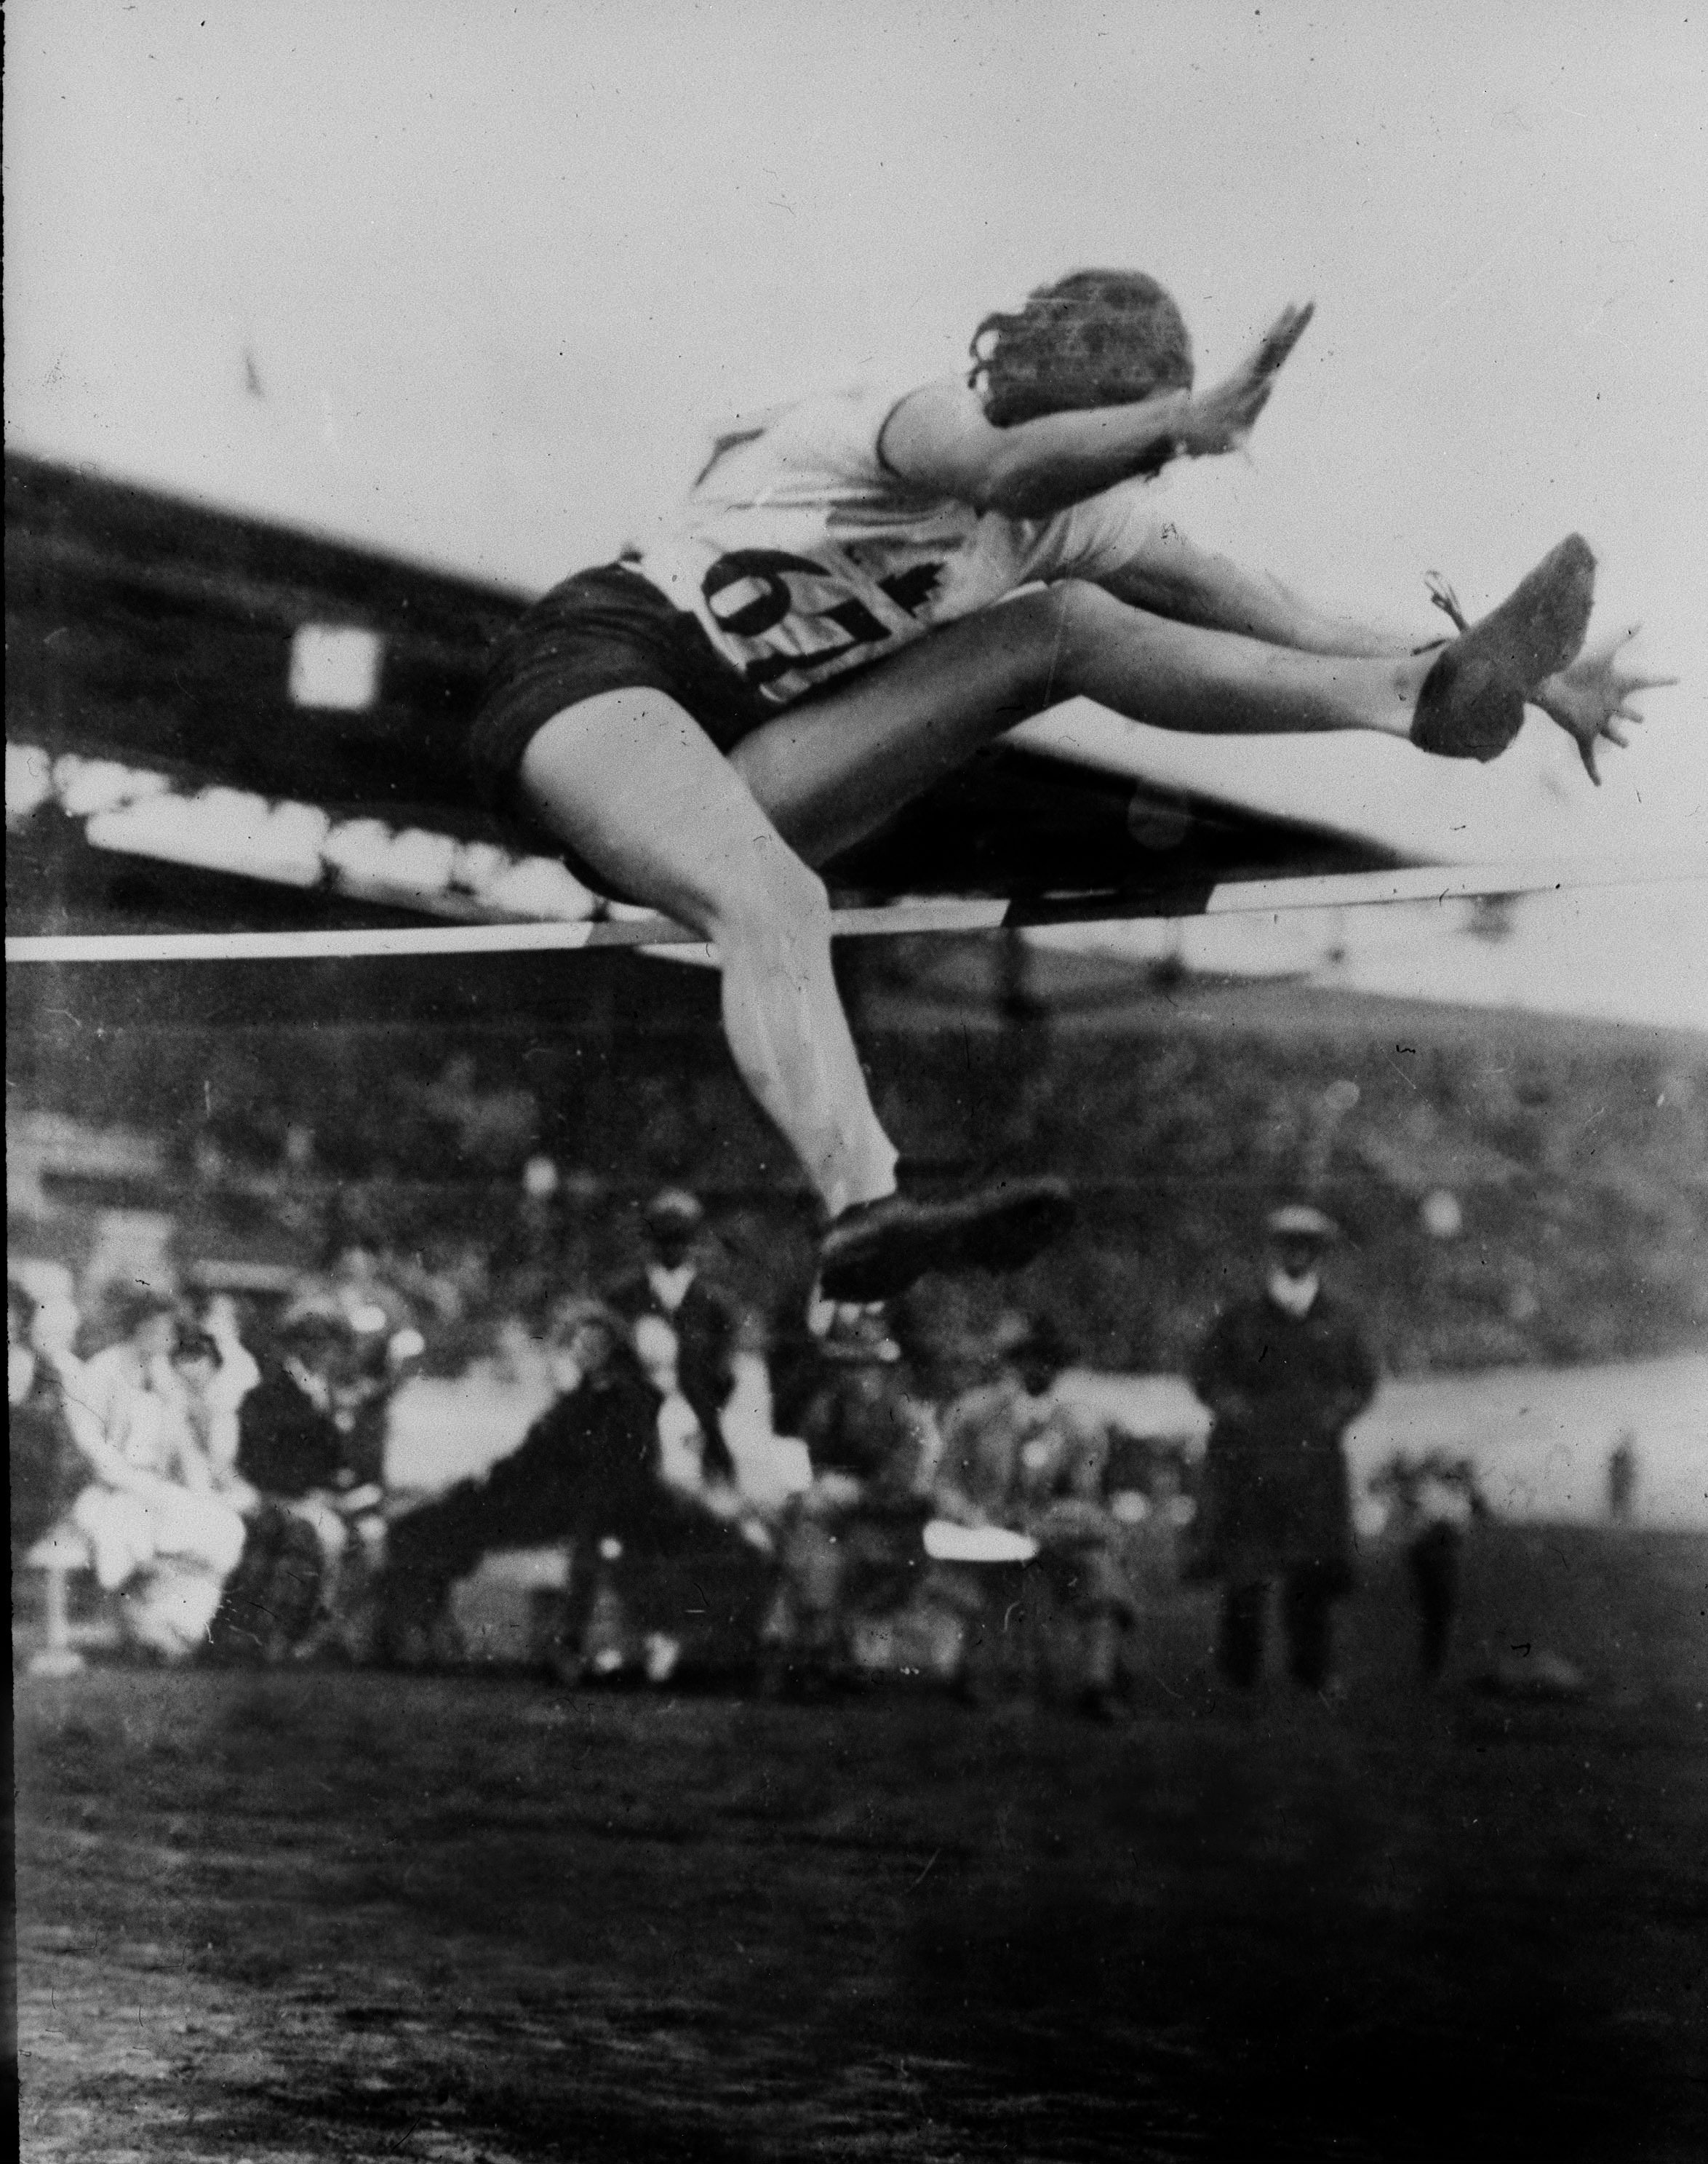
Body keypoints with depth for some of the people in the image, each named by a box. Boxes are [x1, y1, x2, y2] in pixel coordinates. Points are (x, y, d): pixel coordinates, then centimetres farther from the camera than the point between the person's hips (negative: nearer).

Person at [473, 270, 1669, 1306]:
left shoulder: (1087, 516, 9)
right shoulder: (936, 422, -15)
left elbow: (1264, 610, 8)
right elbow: (1008, 468, -40)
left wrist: (1540, 684, 6)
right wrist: (1184, 420, -60)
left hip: (733, 766, 6)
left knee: (1067, 623, -9)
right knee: (772, 899, -39)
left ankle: (1422, 696, -20)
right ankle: (865, 1208, -63)